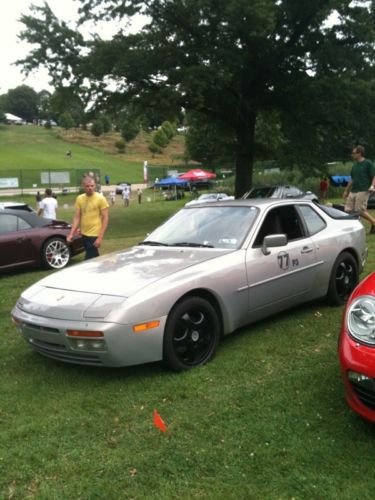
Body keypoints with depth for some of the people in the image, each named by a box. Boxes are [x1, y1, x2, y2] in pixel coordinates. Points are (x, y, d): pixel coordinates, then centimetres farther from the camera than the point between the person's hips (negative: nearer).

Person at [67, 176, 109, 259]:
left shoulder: (100, 199, -9)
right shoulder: (79, 198, 5)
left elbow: (105, 218, -10)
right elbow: (77, 217, 7)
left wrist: (100, 237, -16)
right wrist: (71, 234, -3)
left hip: (95, 235, -5)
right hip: (84, 234, 6)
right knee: (94, 259, 18)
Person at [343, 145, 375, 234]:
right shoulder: (355, 165, 17)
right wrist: (346, 190, 26)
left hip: (363, 191, -8)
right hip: (353, 191, 8)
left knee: (360, 210, -10)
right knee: (348, 210, 1)